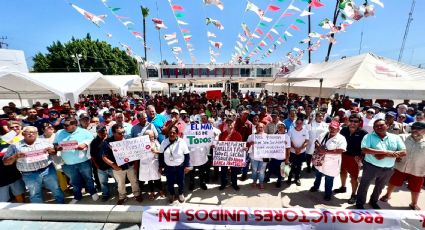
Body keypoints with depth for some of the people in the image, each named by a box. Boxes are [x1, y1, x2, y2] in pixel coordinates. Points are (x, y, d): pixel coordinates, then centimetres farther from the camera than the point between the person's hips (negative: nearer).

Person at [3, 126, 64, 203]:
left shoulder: (43, 141, 3)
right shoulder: (15, 146, 0)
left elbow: (54, 152, 10)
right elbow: (5, 162, 2)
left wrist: (50, 150, -13)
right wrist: (16, 156, -18)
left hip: (48, 170, 1)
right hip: (29, 175, -1)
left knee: (56, 189, 12)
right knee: (35, 195, 14)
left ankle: (62, 206, 29)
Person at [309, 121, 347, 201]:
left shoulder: (341, 139, -16)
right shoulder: (323, 135, -1)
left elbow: (340, 151, -26)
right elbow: (316, 142, 7)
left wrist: (325, 151, -29)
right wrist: (318, 147, -15)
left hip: (331, 164, -5)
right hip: (319, 161, 5)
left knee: (329, 180, 11)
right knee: (318, 175, 25)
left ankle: (328, 194, 32)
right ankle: (316, 186, 48)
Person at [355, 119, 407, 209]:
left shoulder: (396, 137, 0)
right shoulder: (368, 137, -12)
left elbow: (403, 152, -7)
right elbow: (364, 149, -24)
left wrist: (385, 155, -21)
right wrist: (385, 152, -26)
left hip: (388, 169, 4)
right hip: (371, 167, -4)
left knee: (380, 187, 24)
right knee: (364, 186, 10)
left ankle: (373, 201, 47)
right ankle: (360, 203, 28)